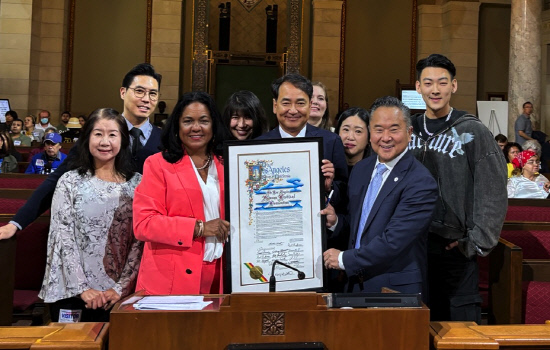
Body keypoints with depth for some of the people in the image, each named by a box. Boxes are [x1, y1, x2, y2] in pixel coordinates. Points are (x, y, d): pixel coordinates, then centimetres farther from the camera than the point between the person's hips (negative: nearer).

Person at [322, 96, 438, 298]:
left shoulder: (421, 183, -18)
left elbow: (393, 241, -23)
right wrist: (335, 222, -5)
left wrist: (345, 259, -16)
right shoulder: (361, 169, 6)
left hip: (397, 289, -6)